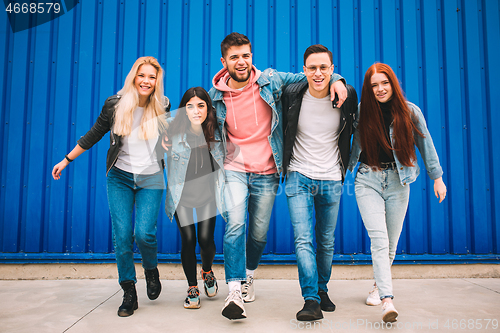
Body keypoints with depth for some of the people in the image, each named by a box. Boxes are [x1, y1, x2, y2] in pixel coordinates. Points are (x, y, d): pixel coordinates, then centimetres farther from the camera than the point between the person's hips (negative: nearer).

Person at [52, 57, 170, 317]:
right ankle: (129, 293, 13)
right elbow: (94, 135, 7)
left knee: (144, 233, -14)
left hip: (151, 179, -1)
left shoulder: (162, 107, -5)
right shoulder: (115, 104, -5)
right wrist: (66, 160, 11)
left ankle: (151, 270, 20)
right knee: (122, 235, -3)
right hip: (120, 177, 1)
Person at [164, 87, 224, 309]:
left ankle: (207, 272, 28)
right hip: (181, 193, 0)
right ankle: (192, 289, 16)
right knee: (188, 239, -7)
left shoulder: (216, 131, -9)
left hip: (207, 193, 1)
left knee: (206, 239, -7)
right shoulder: (173, 130, -13)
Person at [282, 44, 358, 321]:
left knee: (327, 241, 12)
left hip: (331, 181, 1)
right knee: (303, 240, -10)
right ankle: (311, 300, -5)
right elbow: (284, 132, 10)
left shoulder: (347, 96, -4)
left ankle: (322, 289, 32)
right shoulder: (291, 95, -7)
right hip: (299, 177, -1)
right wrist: (285, 164, 10)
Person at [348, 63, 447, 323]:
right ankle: (387, 300, -14)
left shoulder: (410, 111, 1)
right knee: (379, 240, -13)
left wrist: (437, 177, 11)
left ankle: (378, 286, 31)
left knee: (391, 243, 8)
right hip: (368, 180, -1)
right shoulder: (361, 111, -1)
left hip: (398, 181, 1)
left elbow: (425, 145, 8)